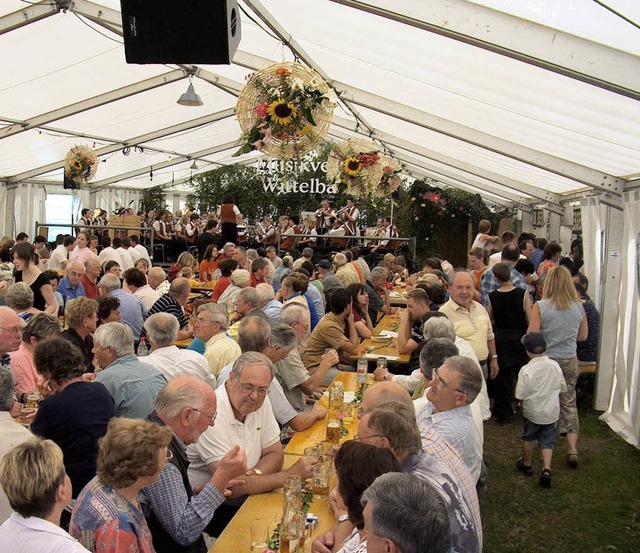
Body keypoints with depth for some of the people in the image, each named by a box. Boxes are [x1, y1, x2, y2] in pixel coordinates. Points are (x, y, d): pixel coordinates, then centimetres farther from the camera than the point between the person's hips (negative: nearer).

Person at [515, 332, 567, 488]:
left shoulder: (526, 370, -20)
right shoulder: (555, 366, -9)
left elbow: (520, 396, -16)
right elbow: (563, 388, 3)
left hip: (532, 412, -2)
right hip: (552, 412, 2)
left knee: (528, 438, 20)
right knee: (547, 442, 13)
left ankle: (526, 465, 36)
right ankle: (546, 469, -3)